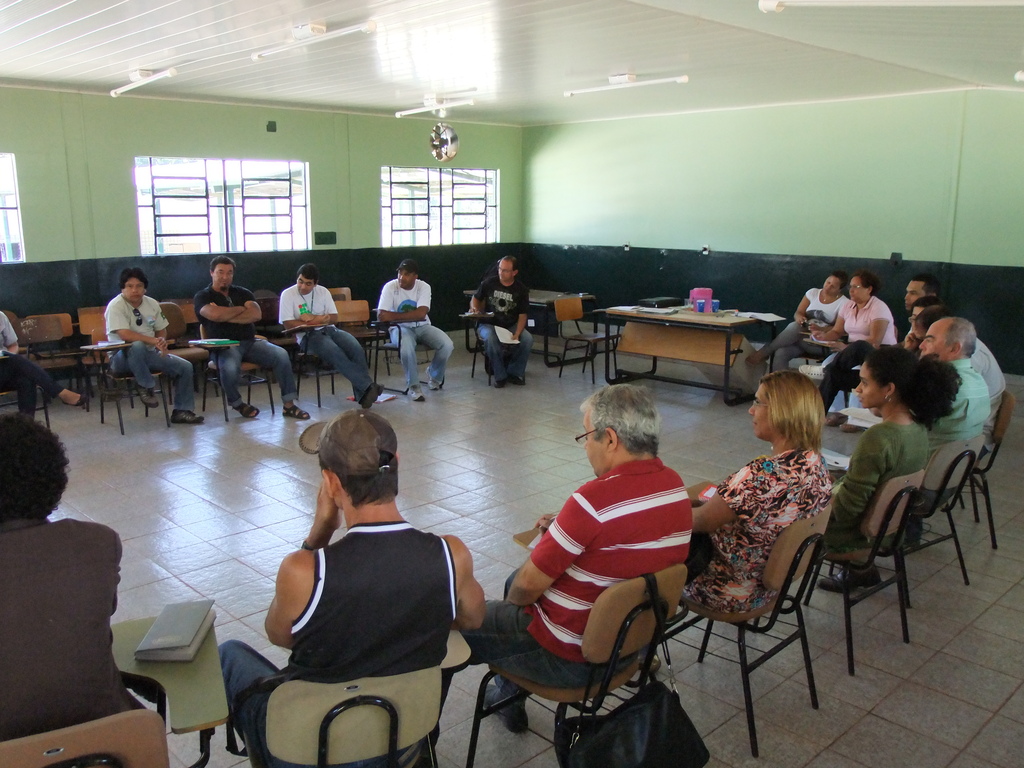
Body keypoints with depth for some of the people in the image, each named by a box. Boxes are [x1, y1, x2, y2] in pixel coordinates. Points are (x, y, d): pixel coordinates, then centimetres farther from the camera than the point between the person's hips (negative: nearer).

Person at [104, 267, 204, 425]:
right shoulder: (116, 306, -14)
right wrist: (154, 341, -30)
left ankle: (182, 411, 2)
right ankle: (146, 387, -20)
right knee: (137, 346, -40)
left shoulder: (152, 304, 6)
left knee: (185, 367, -8)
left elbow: (161, 330, 17)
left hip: (149, 354, 7)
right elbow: (124, 335, -27)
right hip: (122, 357, -7)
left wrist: (162, 342, -7)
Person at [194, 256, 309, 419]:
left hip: (250, 342, 4)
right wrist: (240, 309, -2)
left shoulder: (242, 293, 18)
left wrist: (227, 316, -7)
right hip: (225, 346, -4)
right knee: (229, 368, -37)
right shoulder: (202, 297, 6)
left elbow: (257, 314, -1)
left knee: (281, 354, -22)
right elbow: (215, 315, -17)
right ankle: (237, 404, -4)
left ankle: (289, 405, -15)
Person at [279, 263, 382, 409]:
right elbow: (288, 324, -8)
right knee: (335, 353, -34)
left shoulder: (323, 292, 12)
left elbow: (334, 318, 8)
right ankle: (368, 387, -36)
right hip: (307, 336, -4)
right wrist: (320, 319, -13)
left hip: (329, 330, 4)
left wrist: (312, 318, -12)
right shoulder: (288, 294, 0)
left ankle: (362, 395, -27)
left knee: (356, 348, -26)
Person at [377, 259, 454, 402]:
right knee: (407, 347, -37)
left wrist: (396, 315, -18)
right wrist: (411, 315, -17)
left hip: (422, 327, 3)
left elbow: (421, 314, -20)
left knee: (447, 345, -21)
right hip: (400, 328, -3)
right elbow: (381, 315, -21)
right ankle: (413, 386, -15)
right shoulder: (390, 287, -11)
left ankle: (434, 376, 10)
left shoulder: (424, 287, -7)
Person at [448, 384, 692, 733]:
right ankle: (508, 694, 39)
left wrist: (513, 598, -1)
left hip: (572, 657, -9)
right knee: (514, 579, 29)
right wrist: (563, 527, 5)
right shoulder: (675, 486, -4)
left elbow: (528, 585, -23)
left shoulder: (597, 498, -30)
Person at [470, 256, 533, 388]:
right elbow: (475, 298, 14)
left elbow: (522, 315, -2)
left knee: (527, 340, -27)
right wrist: (474, 308, -11)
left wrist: (517, 334, -19)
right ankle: (500, 376, -20)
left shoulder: (521, 289, -1)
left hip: (511, 326, 2)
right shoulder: (489, 283, -2)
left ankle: (514, 372, -6)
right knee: (491, 338, -37)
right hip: (489, 324, -1)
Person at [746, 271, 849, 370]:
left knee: (794, 327, -35)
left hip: (821, 346, -4)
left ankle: (763, 353, -26)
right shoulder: (813, 293, 12)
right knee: (781, 353, -33)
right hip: (802, 337, 4)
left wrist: (820, 329, -24)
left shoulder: (844, 303, -1)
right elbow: (798, 313, 10)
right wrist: (799, 317, -15)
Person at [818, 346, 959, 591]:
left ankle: (858, 567, 16)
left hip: (863, 533, -8)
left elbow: (846, 508, -25)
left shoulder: (878, 438, -31)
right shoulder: (917, 427, -5)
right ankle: (860, 567, 23)